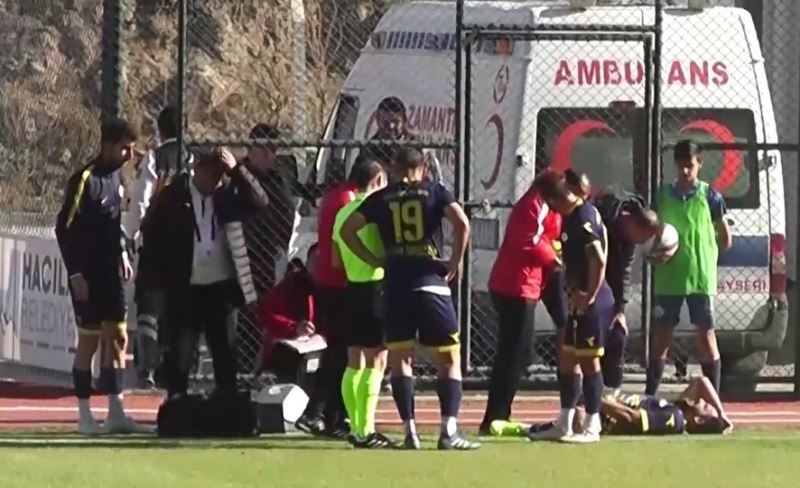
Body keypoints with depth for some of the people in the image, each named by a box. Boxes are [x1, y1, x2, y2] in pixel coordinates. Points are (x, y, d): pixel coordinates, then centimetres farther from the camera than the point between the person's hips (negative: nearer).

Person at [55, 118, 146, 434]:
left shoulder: (115, 176, 9)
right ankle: (84, 416, 5)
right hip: (87, 275, -7)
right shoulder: (85, 180, -15)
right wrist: (76, 274, -17)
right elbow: (65, 227, -16)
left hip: (110, 273, 7)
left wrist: (123, 255, 11)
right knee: (89, 340, -2)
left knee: (118, 338, 5)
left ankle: (115, 413, 9)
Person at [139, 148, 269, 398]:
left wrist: (235, 170, -18)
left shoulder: (227, 193, 2)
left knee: (225, 356, 8)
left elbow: (259, 202, -11)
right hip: (185, 292, -2)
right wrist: (164, 279, -4)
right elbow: (151, 237, 0)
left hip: (221, 289, 2)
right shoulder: (173, 197, -4)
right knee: (180, 357, 0)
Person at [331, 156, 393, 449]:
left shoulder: (343, 213, 12)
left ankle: (356, 428, 13)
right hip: (376, 287, -7)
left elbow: (336, 259, 16)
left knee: (355, 364, 11)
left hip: (352, 289, 7)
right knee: (376, 363, -6)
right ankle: (366, 431, -11)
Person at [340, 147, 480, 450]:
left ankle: (410, 431, -1)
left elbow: (347, 230, 7)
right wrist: (455, 261, 1)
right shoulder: (435, 192, 6)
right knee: (449, 358, 6)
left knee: (400, 357, 8)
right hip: (431, 282, -2)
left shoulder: (381, 199, 12)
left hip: (395, 285, 2)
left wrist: (375, 261, 11)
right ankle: (449, 431, -5)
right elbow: (461, 223, -9)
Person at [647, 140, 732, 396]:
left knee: (706, 336, 1)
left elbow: (725, 240, 4)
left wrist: (700, 250, -2)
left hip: (701, 278, -2)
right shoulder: (662, 194, 5)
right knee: (661, 336, 6)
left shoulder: (710, 196, -2)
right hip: (668, 278, 2)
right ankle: (649, 397, 12)